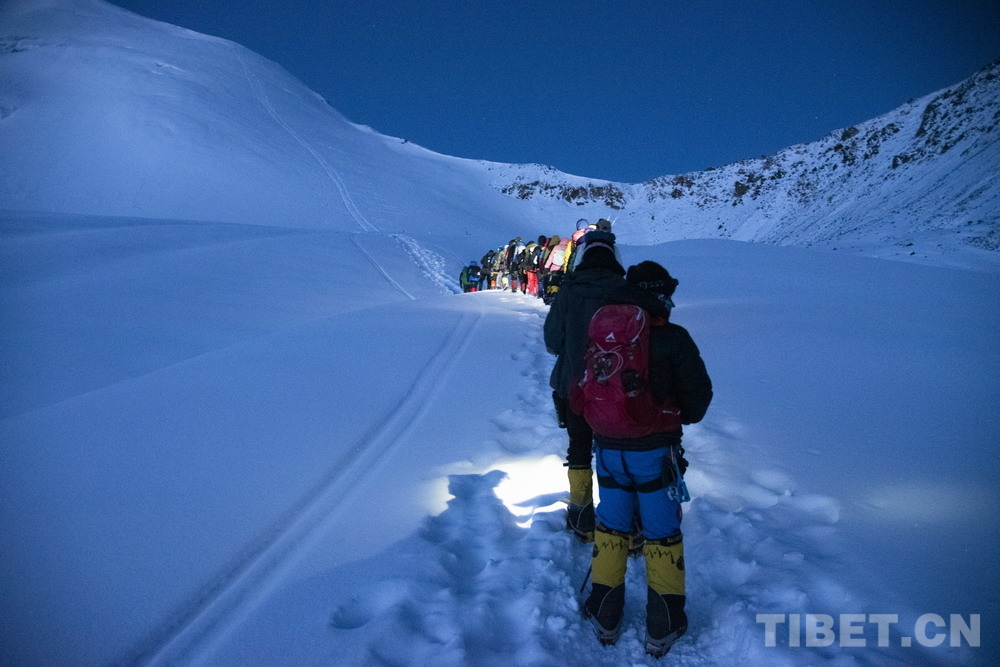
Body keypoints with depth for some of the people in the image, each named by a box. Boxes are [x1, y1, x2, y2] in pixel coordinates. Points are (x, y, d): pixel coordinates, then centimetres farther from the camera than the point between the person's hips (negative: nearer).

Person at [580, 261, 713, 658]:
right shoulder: (673, 338, -12)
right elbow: (699, 394, -6)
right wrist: (684, 417, 15)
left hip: (608, 449, 3)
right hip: (655, 451, -3)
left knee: (610, 528, 17)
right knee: (661, 535, 12)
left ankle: (605, 619, 29)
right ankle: (662, 629, 23)